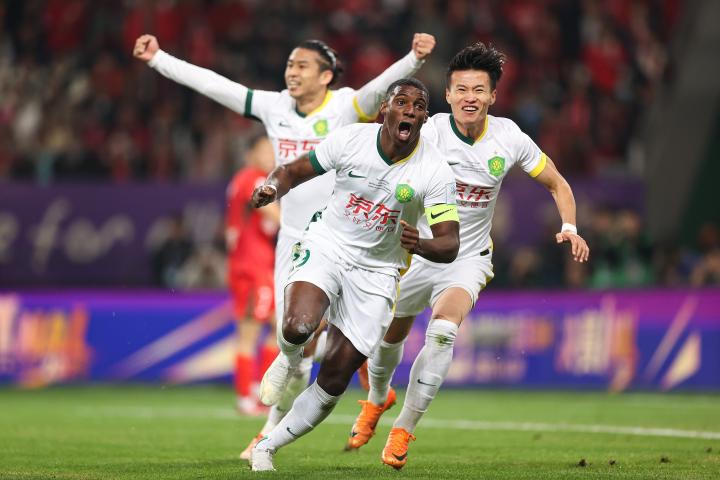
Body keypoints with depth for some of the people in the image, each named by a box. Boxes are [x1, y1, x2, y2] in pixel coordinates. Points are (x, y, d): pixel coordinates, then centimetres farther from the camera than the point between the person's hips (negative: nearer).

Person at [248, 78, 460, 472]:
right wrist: (271, 189, -20)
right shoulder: (350, 139, -11)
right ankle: (288, 359, 6)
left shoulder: (435, 172, -14)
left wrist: (419, 245, -38)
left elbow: (450, 244, -16)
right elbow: (293, 172, 3)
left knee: (335, 378, -2)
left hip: (375, 273, 1)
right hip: (325, 247, -1)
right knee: (298, 326, -32)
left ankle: (267, 447, 16)